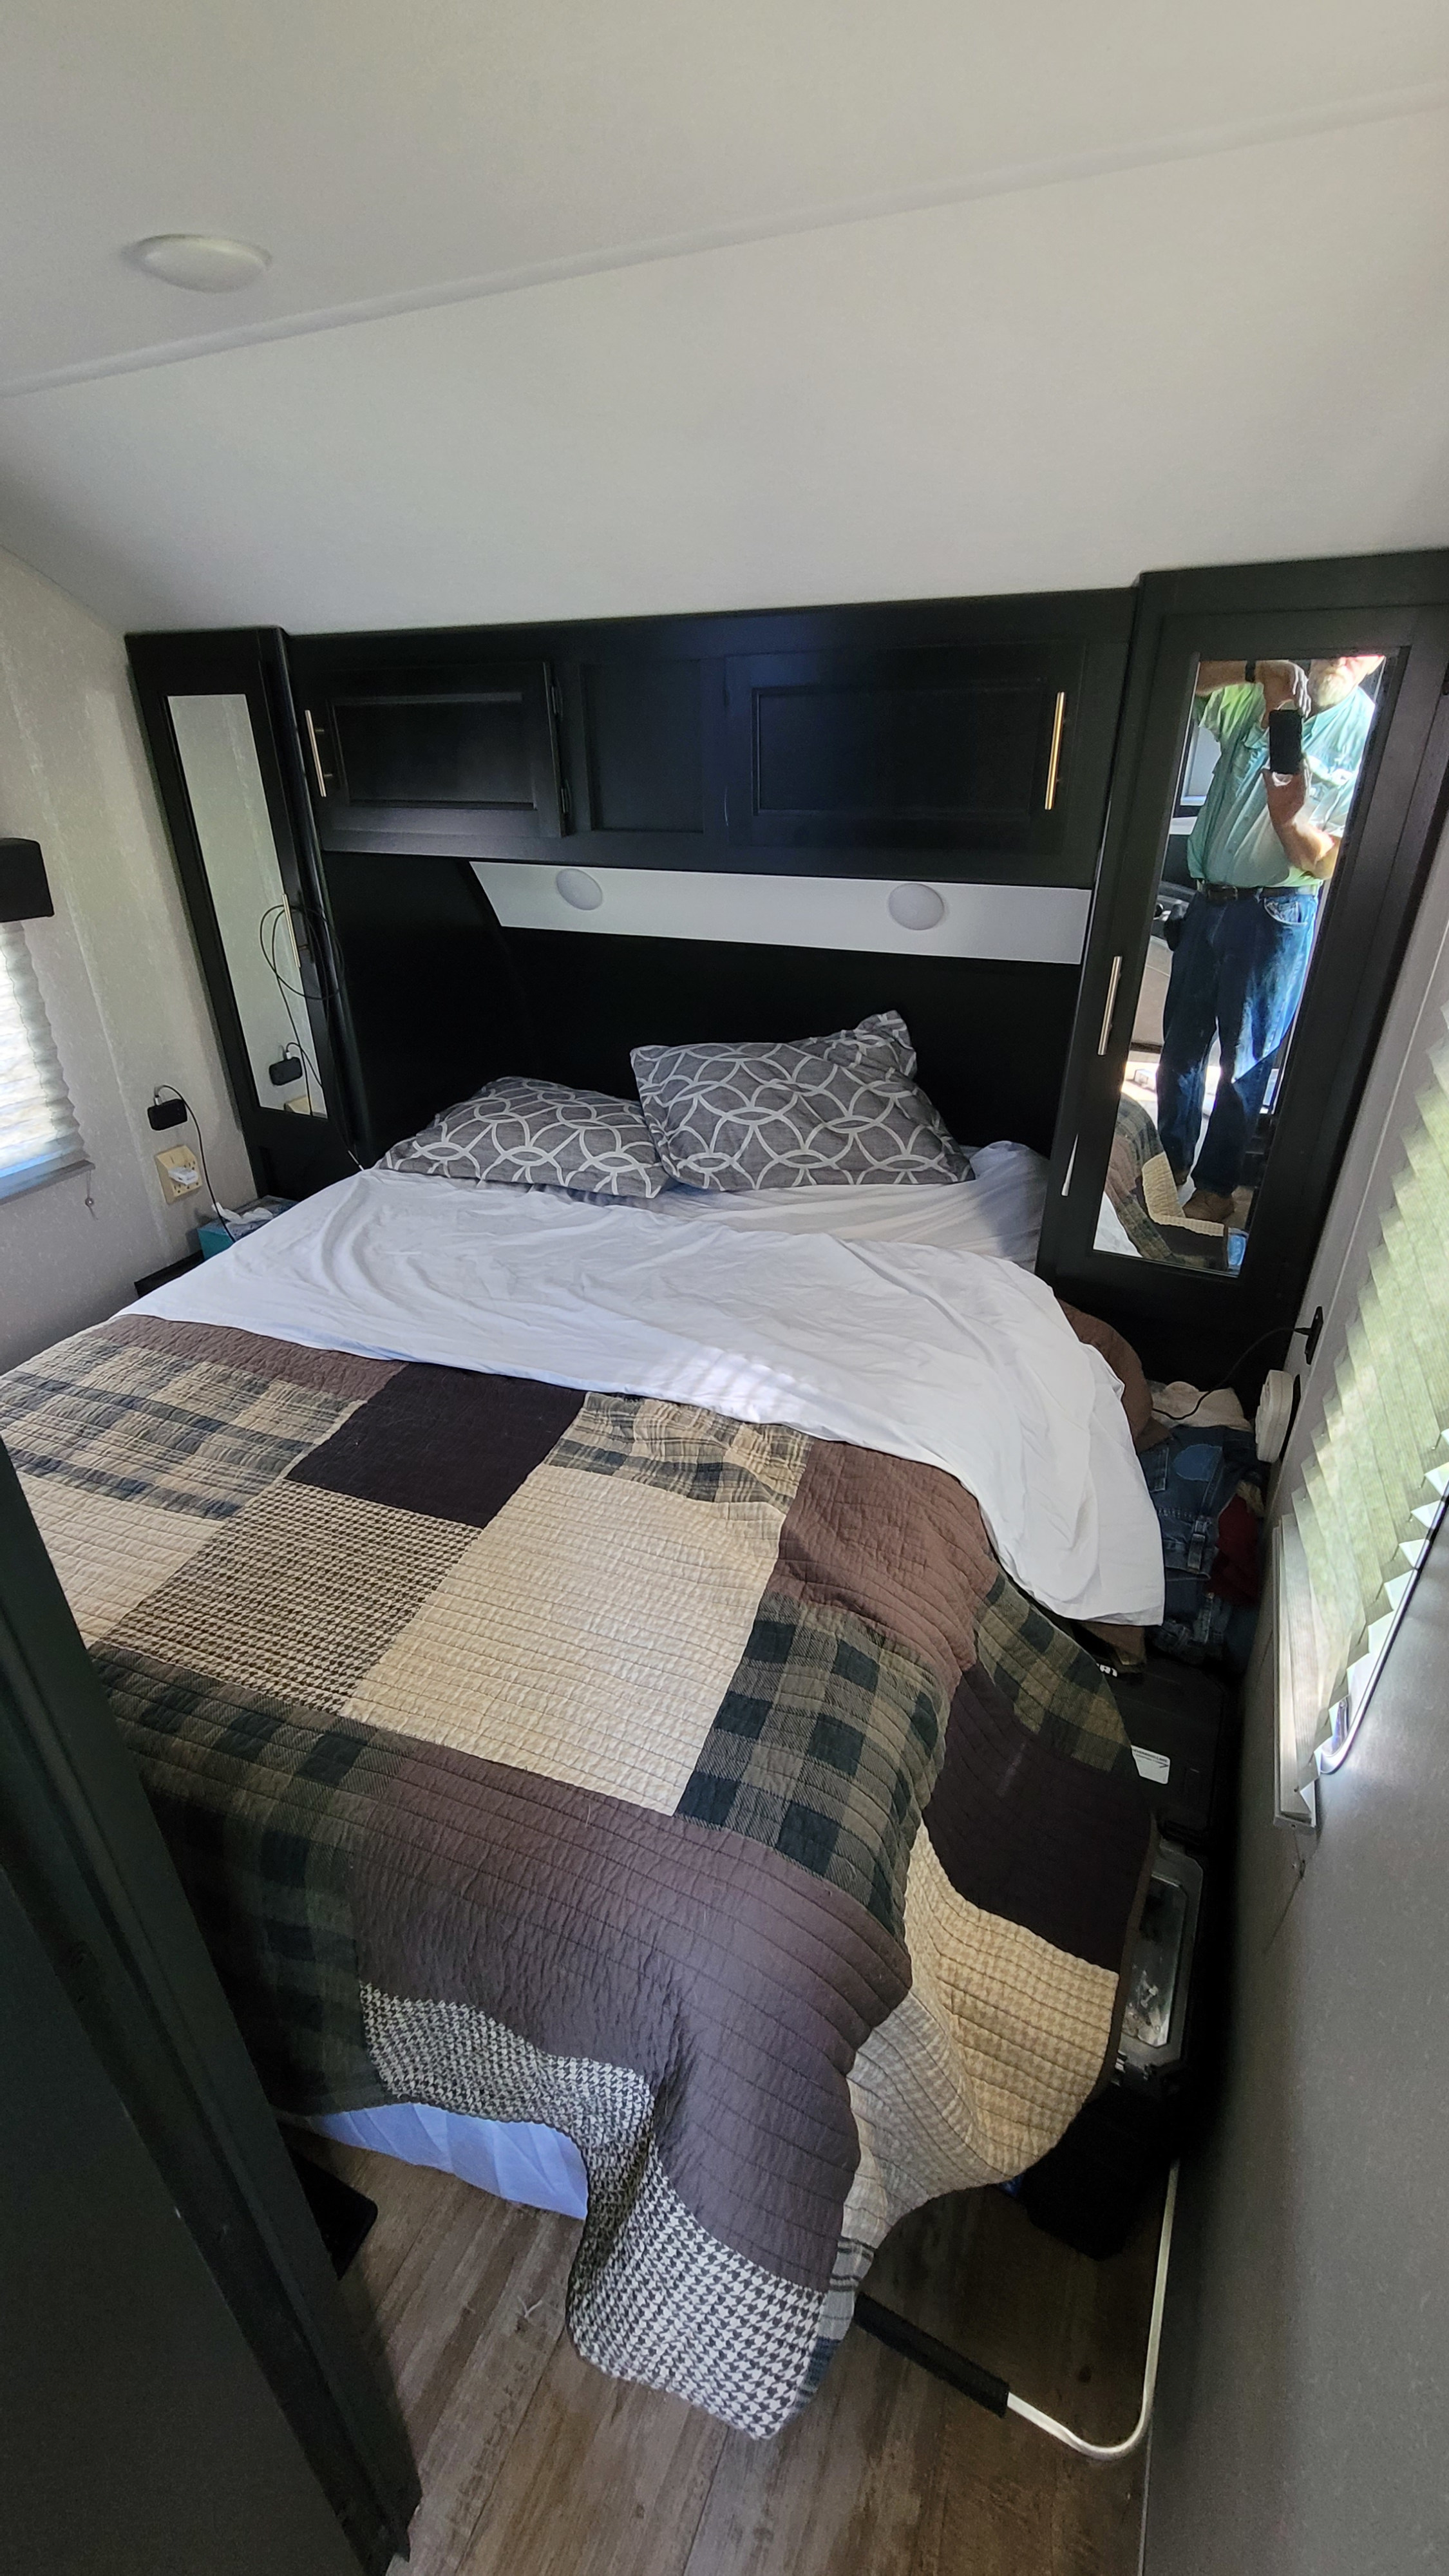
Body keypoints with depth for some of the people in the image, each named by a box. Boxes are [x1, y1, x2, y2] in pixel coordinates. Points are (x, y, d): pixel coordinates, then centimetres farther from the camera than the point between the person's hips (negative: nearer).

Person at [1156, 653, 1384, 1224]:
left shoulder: (1370, 735, -5)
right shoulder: (1255, 697, 3)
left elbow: (1328, 863, -8)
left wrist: (1290, 818, -27)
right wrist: (1255, 669, -22)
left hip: (1276, 916, -4)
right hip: (1208, 901, 4)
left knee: (1244, 1060, 0)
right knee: (1181, 1043, 11)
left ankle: (1215, 1187, 14)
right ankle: (1172, 1162, 28)